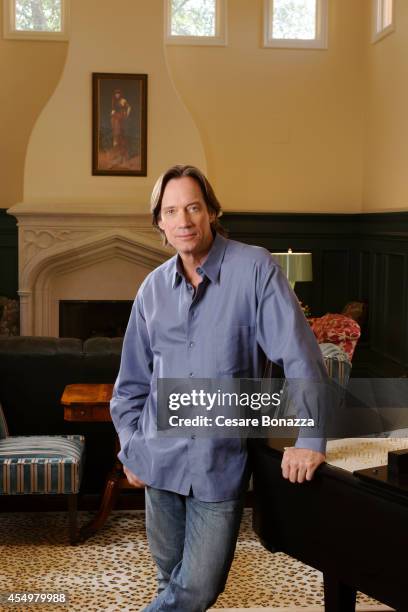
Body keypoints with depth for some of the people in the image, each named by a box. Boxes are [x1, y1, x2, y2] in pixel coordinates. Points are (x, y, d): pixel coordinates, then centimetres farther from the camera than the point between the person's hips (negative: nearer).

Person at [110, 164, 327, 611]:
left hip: (221, 461, -3)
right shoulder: (154, 287, 4)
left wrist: (310, 439, -17)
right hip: (161, 458, 4)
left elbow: (300, 353, -13)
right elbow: (132, 378, 12)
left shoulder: (254, 268, -11)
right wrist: (130, 447, 8)